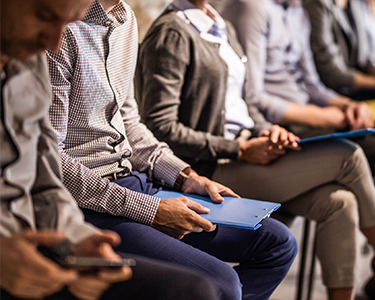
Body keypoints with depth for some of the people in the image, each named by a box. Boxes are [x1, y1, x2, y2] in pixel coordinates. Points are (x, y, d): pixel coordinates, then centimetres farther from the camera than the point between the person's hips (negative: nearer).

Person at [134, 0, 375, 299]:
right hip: (211, 170, -8)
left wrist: (267, 130, 1)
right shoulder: (171, 33, -11)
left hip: (246, 151, 9)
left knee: (338, 202, -13)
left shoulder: (224, 28, 17)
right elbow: (161, 129, -18)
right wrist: (240, 150, -16)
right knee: (348, 155, -13)